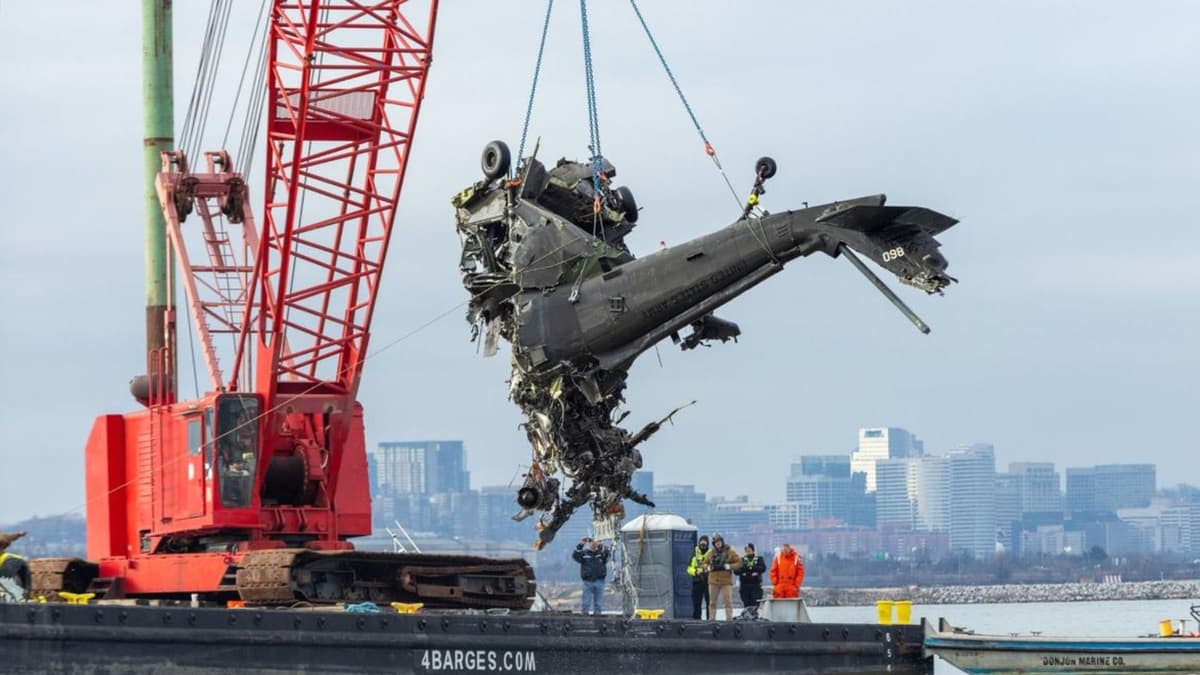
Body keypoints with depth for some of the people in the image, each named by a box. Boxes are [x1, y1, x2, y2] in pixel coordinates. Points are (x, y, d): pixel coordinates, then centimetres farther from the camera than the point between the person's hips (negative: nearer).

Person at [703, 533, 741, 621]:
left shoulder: (730, 552, 1)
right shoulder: (710, 553, 10)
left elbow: (739, 563, 0)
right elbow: (705, 563, 21)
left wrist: (729, 566, -14)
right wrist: (708, 567, -1)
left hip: (726, 581, -3)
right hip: (713, 581, 3)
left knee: (728, 601, -7)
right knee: (712, 602, 7)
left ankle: (729, 619, -5)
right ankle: (711, 619, 12)